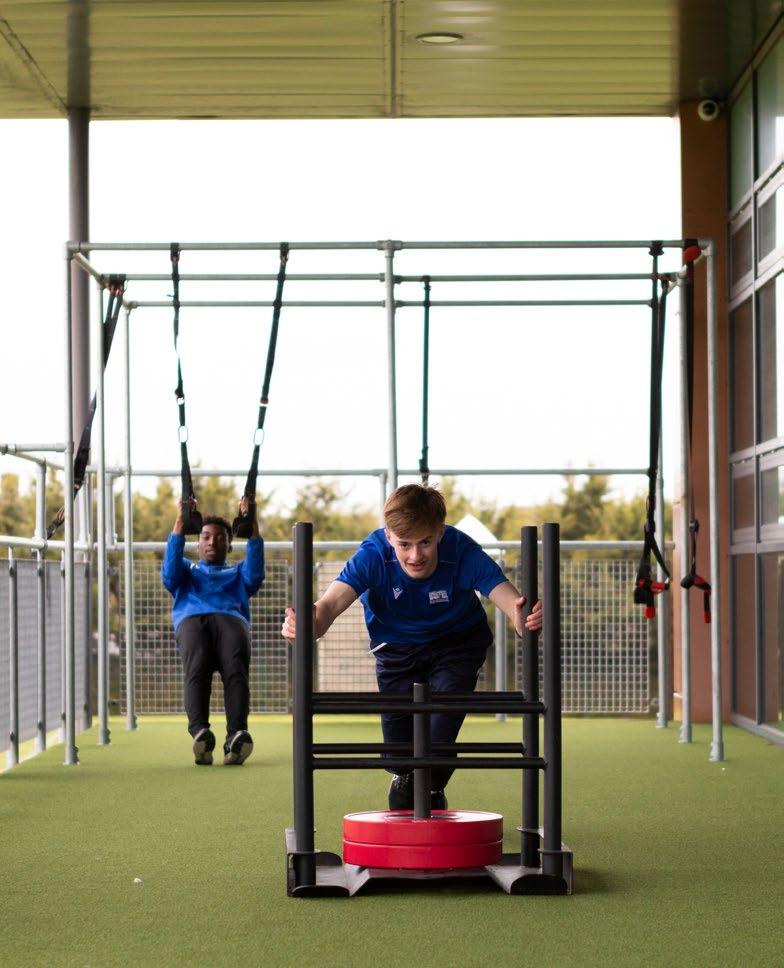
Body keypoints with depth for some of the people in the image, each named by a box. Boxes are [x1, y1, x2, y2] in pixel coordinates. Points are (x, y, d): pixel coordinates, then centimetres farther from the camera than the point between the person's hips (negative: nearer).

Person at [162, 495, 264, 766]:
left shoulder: (238, 573, 40)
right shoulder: (187, 570, 40)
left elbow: (255, 575, 15)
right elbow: (169, 574, 14)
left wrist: (252, 524, 7)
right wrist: (180, 522, 7)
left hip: (231, 619, 0)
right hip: (192, 619, 0)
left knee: (236, 669, -36)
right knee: (196, 669, -36)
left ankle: (236, 736, -55)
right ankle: (199, 732, -55)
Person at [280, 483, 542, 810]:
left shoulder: (463, 553, -33)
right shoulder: (373, 555, -32)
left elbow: (508, 597, -42)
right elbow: (332, 601, -46)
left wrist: (524, 619, -67)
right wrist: (311, 625, -70)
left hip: (456, 644, -1)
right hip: (396, 646, 1)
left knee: (439, 738, -13)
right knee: (398, 746, 3)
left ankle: (433, 795, 21)